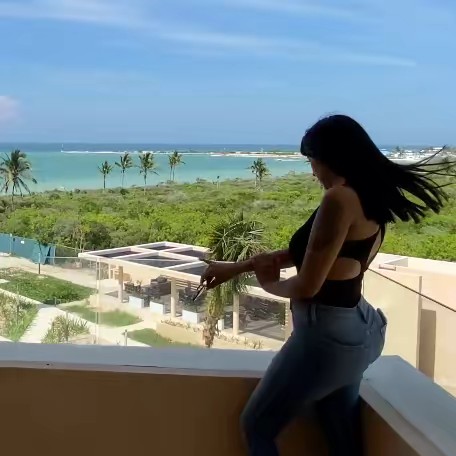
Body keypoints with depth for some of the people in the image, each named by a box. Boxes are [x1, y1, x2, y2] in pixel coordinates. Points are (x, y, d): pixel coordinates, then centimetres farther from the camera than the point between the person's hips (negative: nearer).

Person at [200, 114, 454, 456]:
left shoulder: (339, 199, -21)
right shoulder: (373, 198, 7)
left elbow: (306, 287, -20)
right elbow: (306, 252, 13)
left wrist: (267, 283, 2)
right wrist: (238, 267, 15)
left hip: (326, 333, -9)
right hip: (358, 329, 9)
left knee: (257, 425, 12)